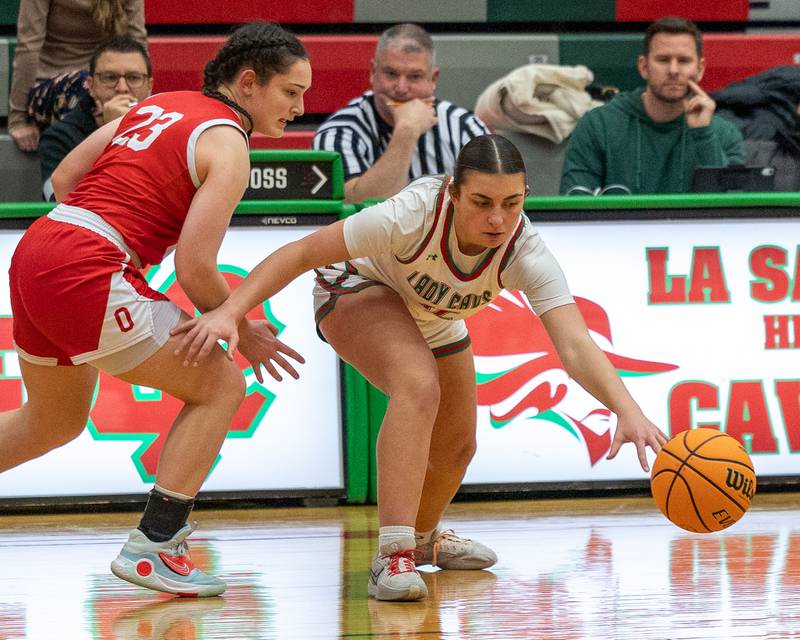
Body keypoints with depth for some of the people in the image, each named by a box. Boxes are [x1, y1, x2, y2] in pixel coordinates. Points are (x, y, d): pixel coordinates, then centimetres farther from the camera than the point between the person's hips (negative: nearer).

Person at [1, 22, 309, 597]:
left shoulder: (159, 106, 17)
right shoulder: (227, 144, -7)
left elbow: (64, 177, 18)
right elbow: (194, 268, -13)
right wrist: (242, 333, 2)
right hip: (86, 274, -9)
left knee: (56, 421, 28)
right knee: (220, 385, 0)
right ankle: (152, 546, -5)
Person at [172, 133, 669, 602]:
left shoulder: (525, 253, -34)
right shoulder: (413, 215, -42)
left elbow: (576, 346, -44)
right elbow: (301, 253, -35)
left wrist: (629, 412, -60)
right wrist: (230, 311, -47)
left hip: (435, 318, 5)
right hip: (358, 290, -5)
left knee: (457, 448, 16)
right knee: (419, 387, -34)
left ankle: (424, 537, 50)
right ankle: (394, 557, -36)